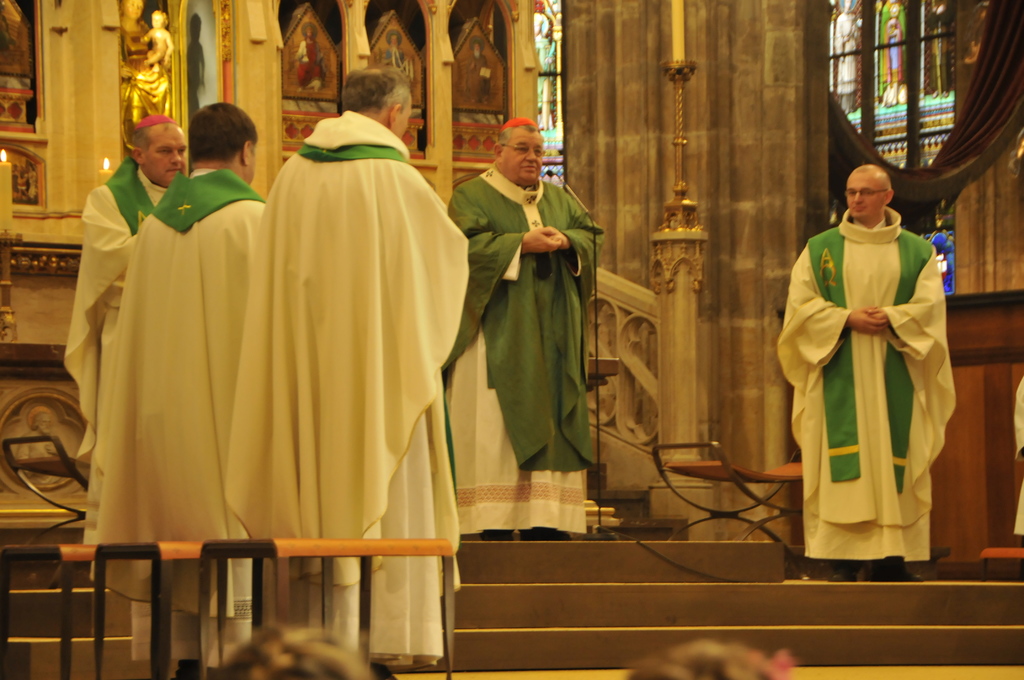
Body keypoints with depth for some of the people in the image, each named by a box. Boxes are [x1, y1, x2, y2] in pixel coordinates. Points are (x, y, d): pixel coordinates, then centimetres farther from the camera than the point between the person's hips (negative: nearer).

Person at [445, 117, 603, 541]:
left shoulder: (558, 199, 19)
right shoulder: (471, 196, 2)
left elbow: (590, 235, 9)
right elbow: (467, 245, -13)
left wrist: (565, 240, -12)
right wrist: (522, 243, -19)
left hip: (550, 335, 5)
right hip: (498, 332, -5)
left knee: (549, 422, 0)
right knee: (496, 426, -10)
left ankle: (543, 526, 0)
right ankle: (496, 526, -11)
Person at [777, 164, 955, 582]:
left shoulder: (916, 252, 10)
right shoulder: (820, 249, 10)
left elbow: (930, 307, 1)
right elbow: (801, 304, 1)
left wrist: (889, 318, -16)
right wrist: (848, 319, -13)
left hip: (894, 375, 1)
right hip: (840, 378, 0)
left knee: (893, 462, -4)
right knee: (842, 465, -8)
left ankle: (890, 559, -3)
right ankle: (843, 560, -10)